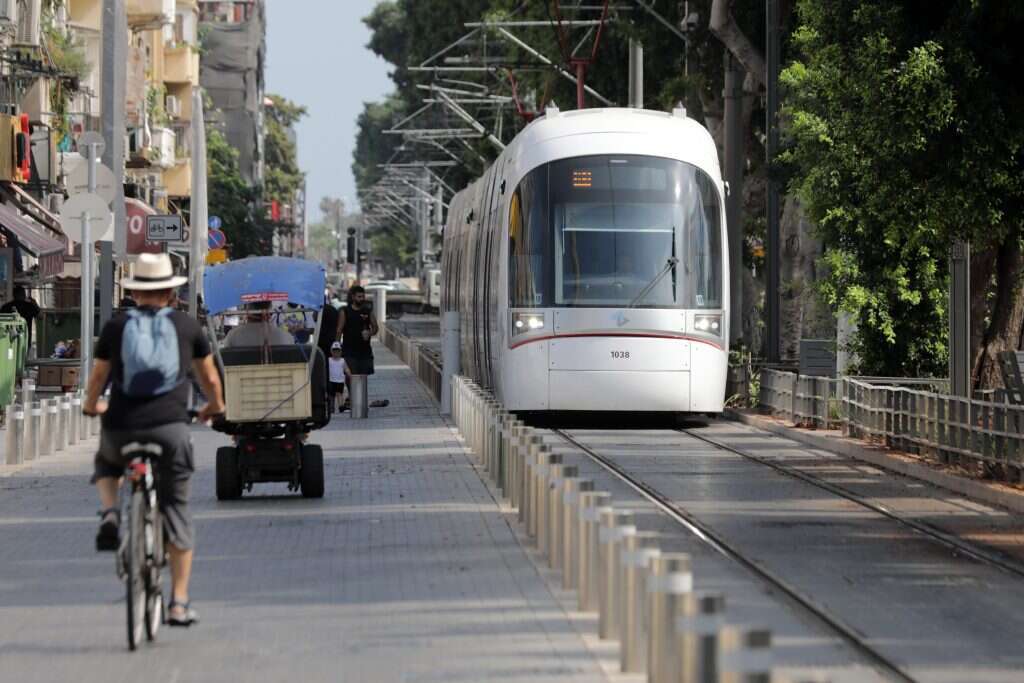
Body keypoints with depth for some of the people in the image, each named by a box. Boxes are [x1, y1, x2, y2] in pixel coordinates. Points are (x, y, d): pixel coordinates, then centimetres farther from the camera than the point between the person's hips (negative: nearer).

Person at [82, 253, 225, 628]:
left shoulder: (116, 326, 7)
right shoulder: (186, 326, 9)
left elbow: (98, 376, 15)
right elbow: (210, 377, 18)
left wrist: (91, 405, 37)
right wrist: (215, 407, 39)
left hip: (121, 427, 1)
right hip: (170, 427, -1)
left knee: (106, 463, 36)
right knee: (176, 511, 10)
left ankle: (109, 513, 5)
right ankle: (179, 603, 5)